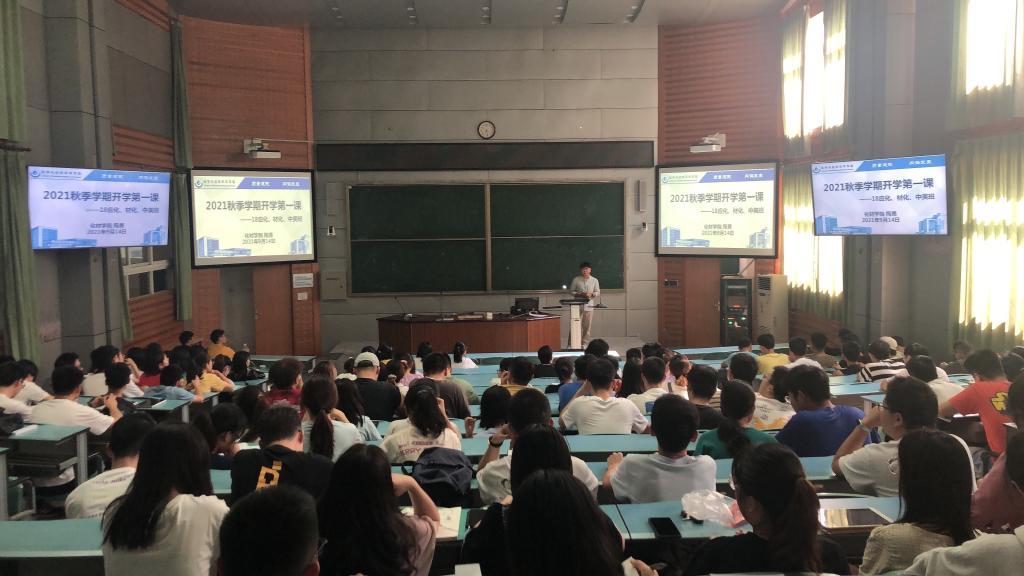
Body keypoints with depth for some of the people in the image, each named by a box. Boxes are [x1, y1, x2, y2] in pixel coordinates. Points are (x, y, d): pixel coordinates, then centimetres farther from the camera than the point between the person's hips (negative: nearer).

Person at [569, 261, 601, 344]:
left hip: (589, 306, 1)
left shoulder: (594, 280, 5)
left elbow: (598, 292, 10)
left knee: (587, 326, 5)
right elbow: (571, 291, 4)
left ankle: (585, 343, 14)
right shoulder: (576, 280, 1)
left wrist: (591, 294, -11)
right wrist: (579, 294, -13)